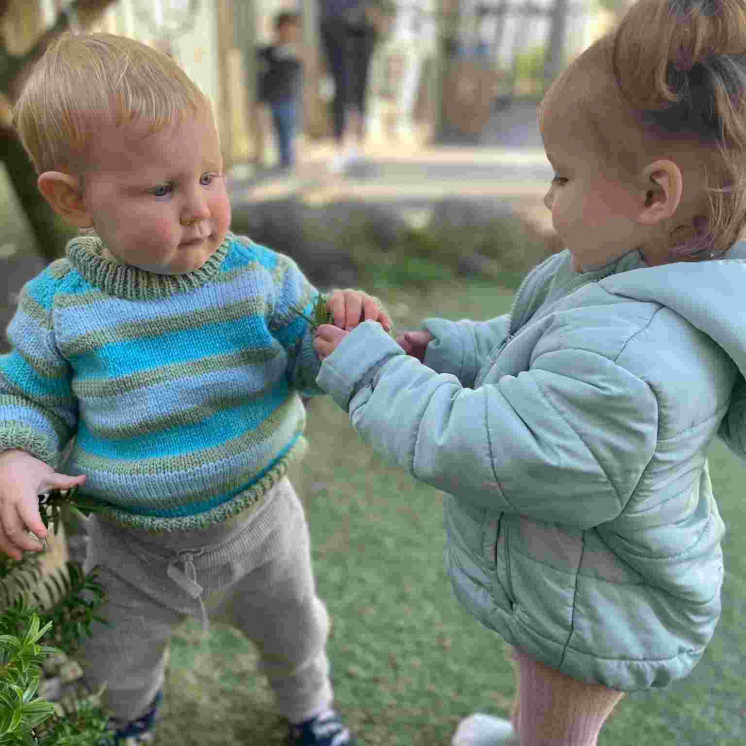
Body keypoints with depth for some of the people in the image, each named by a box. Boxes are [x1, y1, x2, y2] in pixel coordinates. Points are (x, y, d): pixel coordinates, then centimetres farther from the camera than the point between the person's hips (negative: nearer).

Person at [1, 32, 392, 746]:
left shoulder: (258, 273, -17)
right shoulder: (59, 303, -17)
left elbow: (304, 363, -8)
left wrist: (339, 329, -30)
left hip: (256, 520, 0)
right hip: (131, 547, 1)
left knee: (293, 634, 26)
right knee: (111, 669, 28)